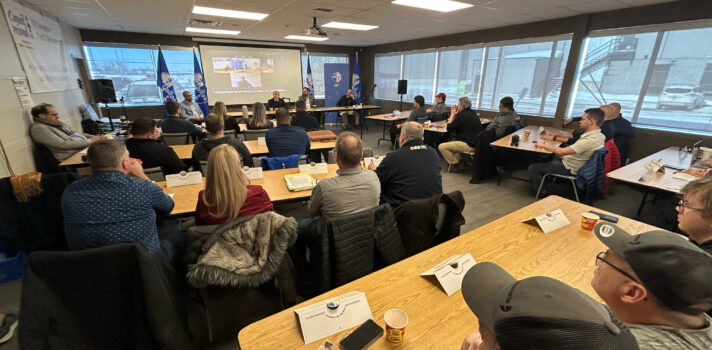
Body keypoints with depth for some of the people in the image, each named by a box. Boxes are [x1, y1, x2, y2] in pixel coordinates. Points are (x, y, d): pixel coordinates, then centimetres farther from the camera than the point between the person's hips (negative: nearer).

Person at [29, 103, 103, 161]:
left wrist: (93, 137, 5)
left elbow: (74, 134, 24)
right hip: (74, 154, -9)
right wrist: (89, 141, -17)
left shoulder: (55, 123, 18)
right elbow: (62, 144, -18)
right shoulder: (39, 128, -8)